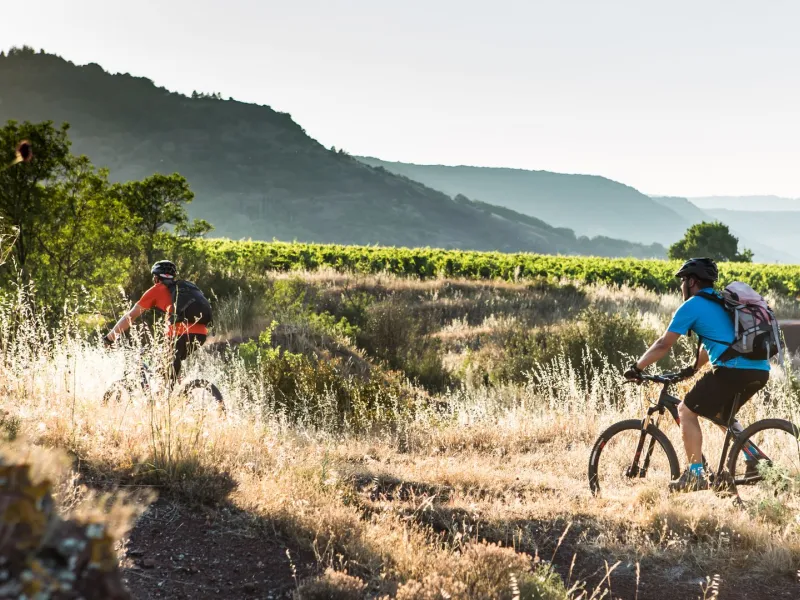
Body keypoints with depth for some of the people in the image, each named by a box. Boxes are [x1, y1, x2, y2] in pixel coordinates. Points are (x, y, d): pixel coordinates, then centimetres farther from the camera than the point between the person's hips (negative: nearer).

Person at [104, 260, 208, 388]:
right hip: (202, 333, 6)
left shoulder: (157, 290, 13)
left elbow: (131, 316, 15)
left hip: (183, 333, -6)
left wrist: (109, 337, 23)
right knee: (175, 362, 26)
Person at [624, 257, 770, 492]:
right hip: (760, 371, 8)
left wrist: (636, 367, 13)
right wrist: (692, 369, 44)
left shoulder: (692, 306, 2)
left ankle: (695, 474, -3)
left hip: (732, 369, -8)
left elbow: (663, 344, 3)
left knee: (686, 411, 3)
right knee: (721, 414, 29)